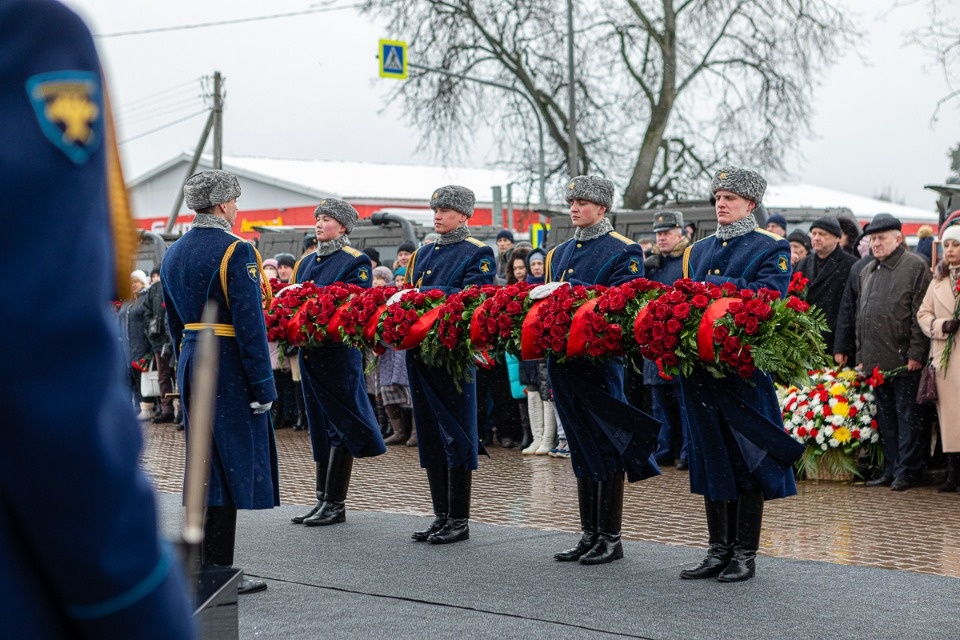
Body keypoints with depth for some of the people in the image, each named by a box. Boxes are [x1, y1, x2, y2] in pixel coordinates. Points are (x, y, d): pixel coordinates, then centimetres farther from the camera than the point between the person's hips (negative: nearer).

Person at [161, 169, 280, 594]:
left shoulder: (173, 254, 12)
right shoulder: (235, 251, -14)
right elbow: (249, 323, -18)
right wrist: (263, 385, -15)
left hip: (191, 364, 8)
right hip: (229, 367, -8)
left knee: (204, 464, 15)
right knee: (228, 466, -4)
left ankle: (204, 568, 21)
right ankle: (217, 574, -2)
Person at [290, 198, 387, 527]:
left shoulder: (356, 262, -5)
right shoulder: (306, 262, 17)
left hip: (339, 353, -7)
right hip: (310, 352, 7)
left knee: (339, 425, -4)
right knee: (320, 425, 11)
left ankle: (335, 504, -1)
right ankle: (323, 499, 16)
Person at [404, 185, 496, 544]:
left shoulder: (478, 254, -3)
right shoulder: (423, 254, 19)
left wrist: (423, 296, -22)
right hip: (421, 350, 7)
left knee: (456, 436, -3)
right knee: (430, 434, 10)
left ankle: (459, 521, 3)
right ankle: (440, 516, 17)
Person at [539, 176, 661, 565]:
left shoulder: (623, 252, -3)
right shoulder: (559, 253, 18)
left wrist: (568, 289, -22)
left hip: (601, 358, -7)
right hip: (565, 359, 7)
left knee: (606, 446, -3)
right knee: (582, 447, 11)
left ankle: (611, 538, 3)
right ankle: (589, 535, 17)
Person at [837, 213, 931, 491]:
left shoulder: (915, 266, -4)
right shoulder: (868, 270, 18)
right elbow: (860, 314, 21)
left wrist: (916, 353, -15)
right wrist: (861, 353, 15)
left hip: (904, 360, -7)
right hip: (875, 360, 7)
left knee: (906, 414, -1)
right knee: (885, 416, 11)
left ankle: (906, 471, 4)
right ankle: (890, 470, 17)